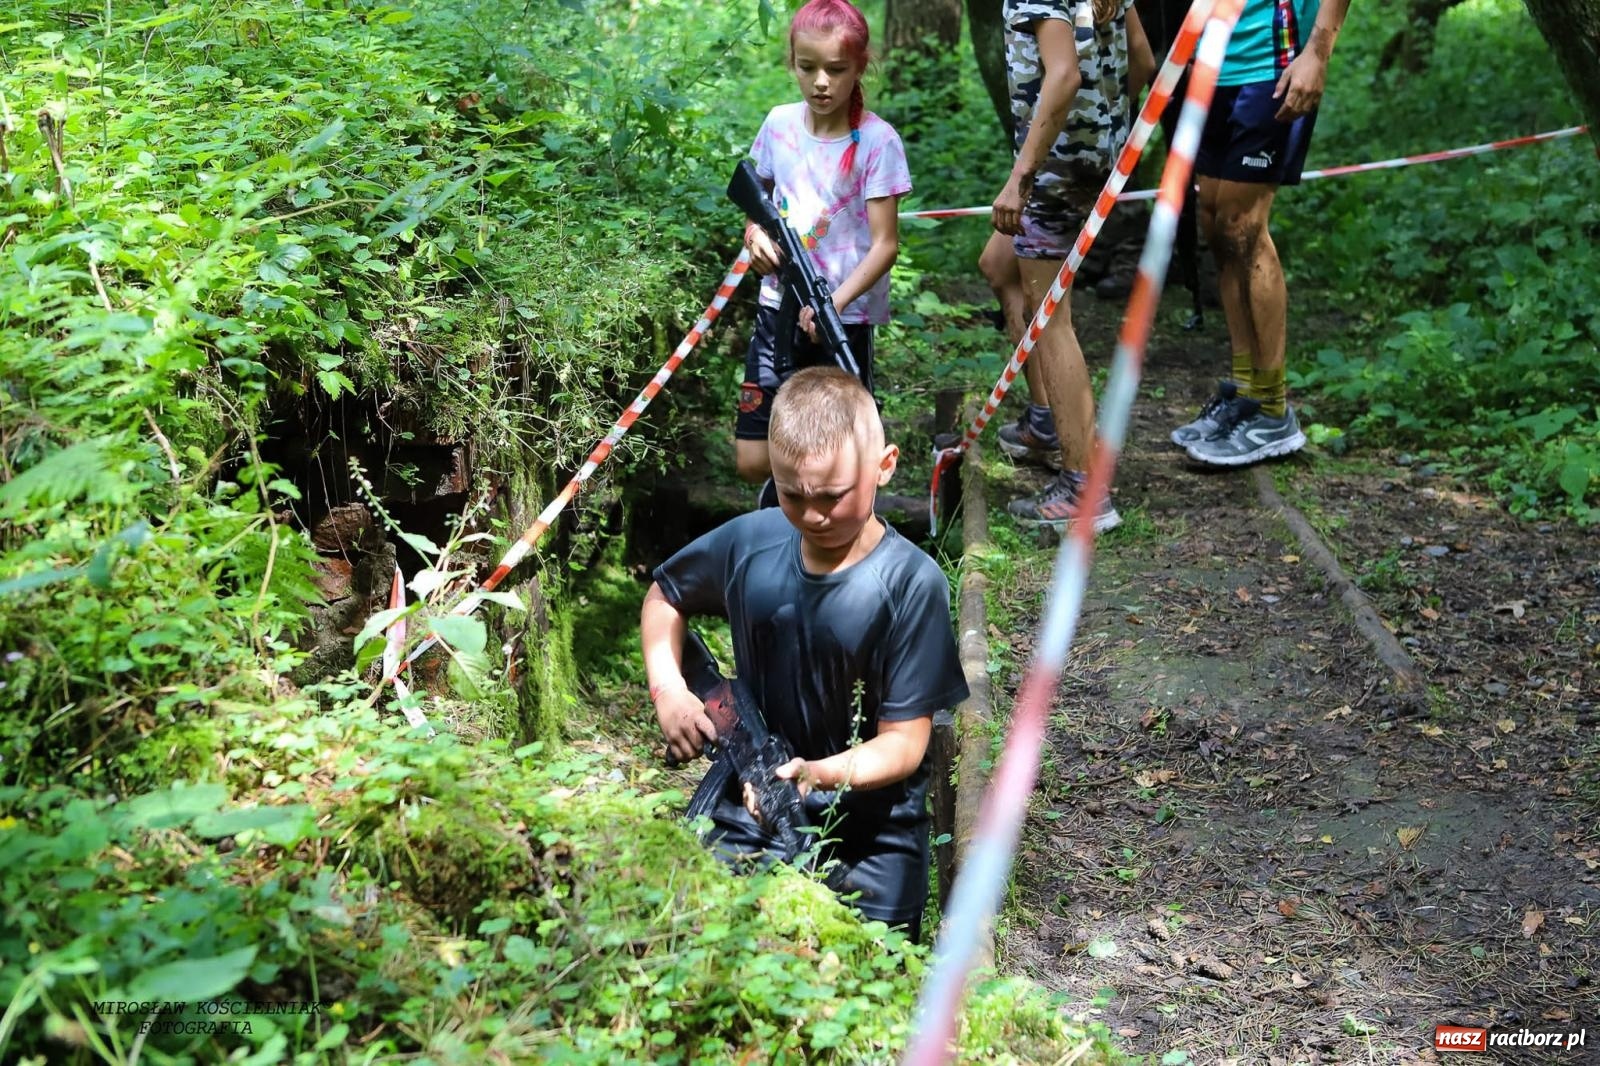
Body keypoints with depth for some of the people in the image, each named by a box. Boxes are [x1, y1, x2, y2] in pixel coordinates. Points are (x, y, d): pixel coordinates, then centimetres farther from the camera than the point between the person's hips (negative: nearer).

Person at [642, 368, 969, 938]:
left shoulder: (911, 584, -18)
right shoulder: (750, 542, -7)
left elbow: (904, 741, -17)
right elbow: (664, 595, 14)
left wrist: (826, 774, -37)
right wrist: (668, 687, -4)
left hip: (870, 834, -2)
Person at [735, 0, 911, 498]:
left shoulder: (877, 141, -12)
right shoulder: (780, 123, 2)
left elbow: (885, 243, -14)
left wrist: (836, 303, -28)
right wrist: (755, 236, -6)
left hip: (845, 319, -4)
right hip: (779, 307, 4)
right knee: (753, 462, 3)